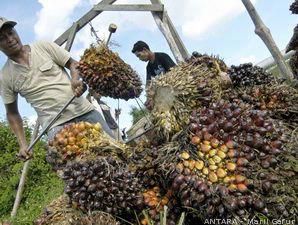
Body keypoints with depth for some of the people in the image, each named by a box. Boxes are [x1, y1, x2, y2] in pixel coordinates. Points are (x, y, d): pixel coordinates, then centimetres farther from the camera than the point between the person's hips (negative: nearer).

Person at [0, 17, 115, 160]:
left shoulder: (44, 47, 5)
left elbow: (73, 64, 6)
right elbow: (12, 113, 13)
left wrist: (75, 80, -16)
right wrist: (22, 144, 5)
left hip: (85, 112, 1)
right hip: (56, 125, -1)